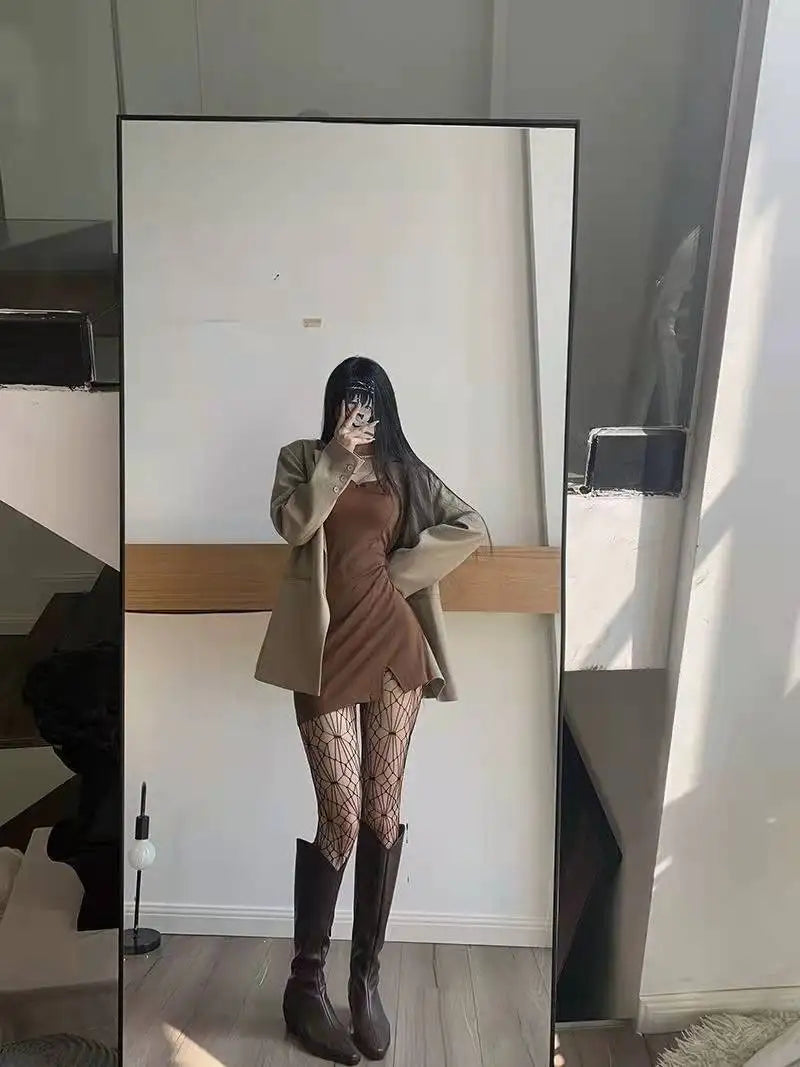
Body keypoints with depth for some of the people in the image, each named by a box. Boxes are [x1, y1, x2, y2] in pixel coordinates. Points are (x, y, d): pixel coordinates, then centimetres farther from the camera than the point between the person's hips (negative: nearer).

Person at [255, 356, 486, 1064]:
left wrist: (404, 566, 0)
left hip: (392, 645, 2)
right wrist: (336, 458, -12)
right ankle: (306, 983, 10)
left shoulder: (404, 470, 13)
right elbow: (293, 525, -9)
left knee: (383, 813, 4)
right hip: (325, 651, -2)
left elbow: (473, 528, 7)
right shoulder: (303, 459, 10)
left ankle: (366, 978, 19)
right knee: (341, 816, -7)